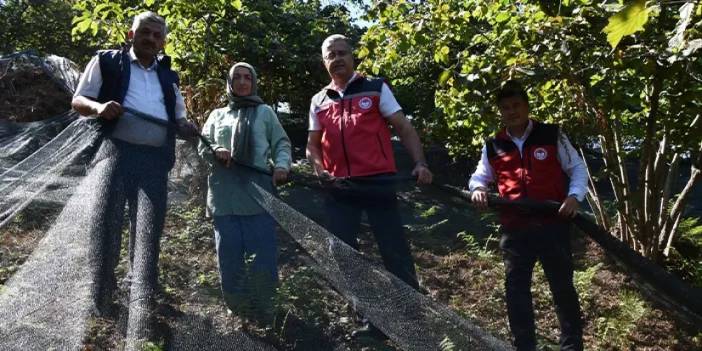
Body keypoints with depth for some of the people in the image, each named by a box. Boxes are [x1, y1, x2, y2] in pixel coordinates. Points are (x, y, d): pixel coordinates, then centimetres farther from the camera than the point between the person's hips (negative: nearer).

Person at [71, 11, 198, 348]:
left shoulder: (168, 77, 22)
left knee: (147, 241, -3)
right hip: (116, 152, -2)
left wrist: (192, 129, 2)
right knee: (104, 230, -7)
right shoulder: (107, 61, 12)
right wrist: (98, 107, -12)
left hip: (154, 161, 3)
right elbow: (78, 100, 10)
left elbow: (179, 121, 25)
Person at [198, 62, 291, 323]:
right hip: (224, 198, 2)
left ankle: (259, 315, 11)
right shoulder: (217, 115, 22)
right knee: (229, 258, 3)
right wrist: (216, 151, -10)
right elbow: (202, 147, 14)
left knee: (263, 258, -6)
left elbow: (282, 143, 10)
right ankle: (236, 311, 19)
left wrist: (282, 166, -11)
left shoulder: (265, 112, 17)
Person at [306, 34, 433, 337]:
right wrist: (319, 170, -2)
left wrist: (420, 163, -15)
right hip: (339, 189, 5)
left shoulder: (375, 88, 5)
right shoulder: (319, 101, 15)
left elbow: (403, 128, 0)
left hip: (378, 181, -4)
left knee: (395, 250, -3)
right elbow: (313, 144, 19)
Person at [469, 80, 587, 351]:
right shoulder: (493, 146, 8)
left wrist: (574, 196, -11)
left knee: (563, 286, 8)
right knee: (516, 289, 6)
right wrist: (477, 189, -6)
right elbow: (479, 176, 17)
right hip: (514, 231, 2)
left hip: (553, 225, -2)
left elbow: (577, 169, 6)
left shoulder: (552, 136, 1)